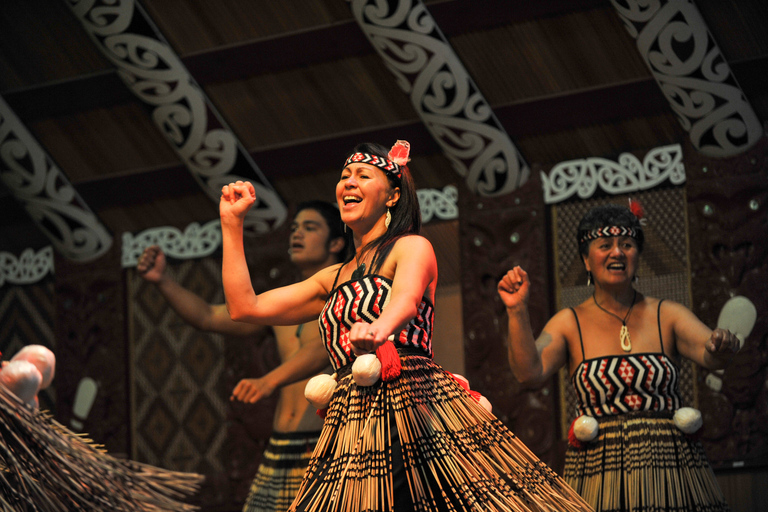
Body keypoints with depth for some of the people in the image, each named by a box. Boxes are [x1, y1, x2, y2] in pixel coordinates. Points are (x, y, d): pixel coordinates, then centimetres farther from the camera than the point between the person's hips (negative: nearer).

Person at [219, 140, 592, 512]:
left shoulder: (412, 247, 5)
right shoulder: (334, 279, 25)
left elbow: (406, 300, -19)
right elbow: (245, 308, 22)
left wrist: (379, 328, -44)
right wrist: (232, 222, 21)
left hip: (417, 407, -6)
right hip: (352, 428, 6)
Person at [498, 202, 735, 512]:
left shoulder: (667, 316, 7)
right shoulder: (570, 323, 6)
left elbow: (709, 355, -8)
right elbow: (530, 373, -9)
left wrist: (722, 347, -32)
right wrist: (517, 313, -20)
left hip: (672, 470, 1)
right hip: (598, 474, -1)